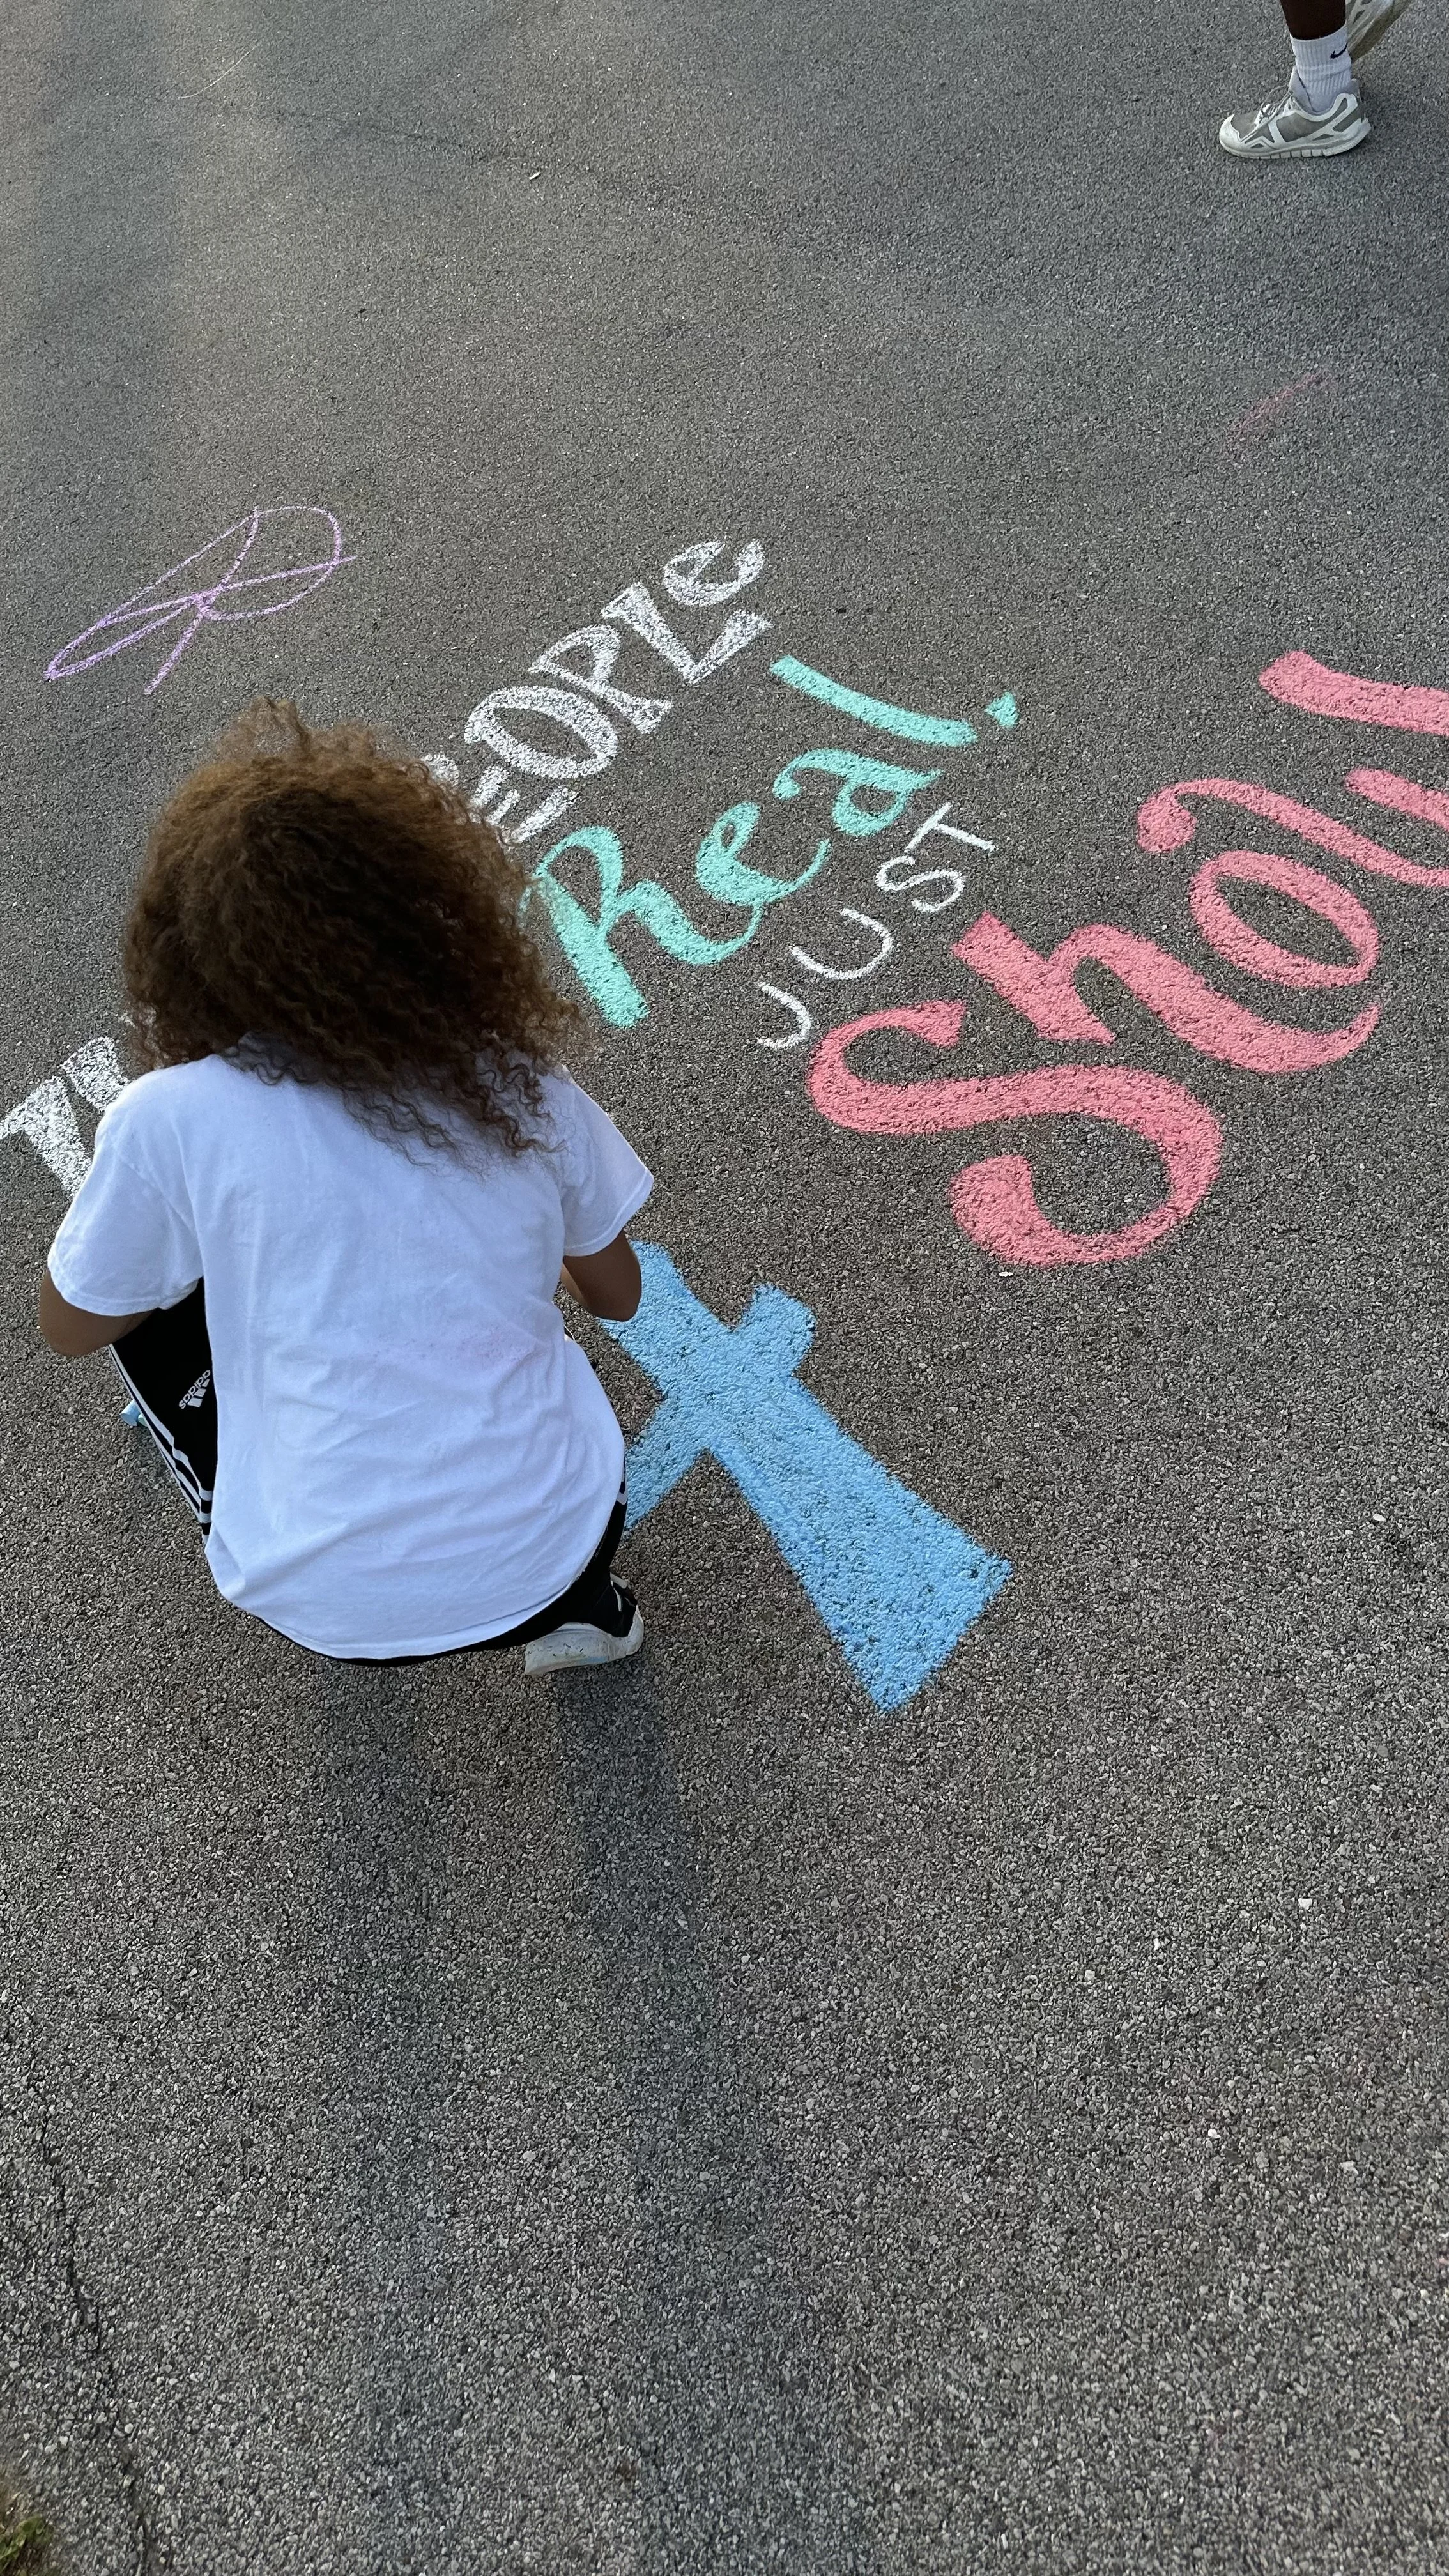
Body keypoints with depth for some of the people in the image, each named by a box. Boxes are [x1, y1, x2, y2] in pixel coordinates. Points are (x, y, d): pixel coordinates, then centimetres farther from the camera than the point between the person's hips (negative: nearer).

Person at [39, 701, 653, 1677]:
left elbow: (72, 1328, 5)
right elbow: (617, 1296, 9)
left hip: (333, 1605, -1)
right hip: (554, 1551, 2)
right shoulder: (526, 1086, -6)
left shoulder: (170, 1119, -14)